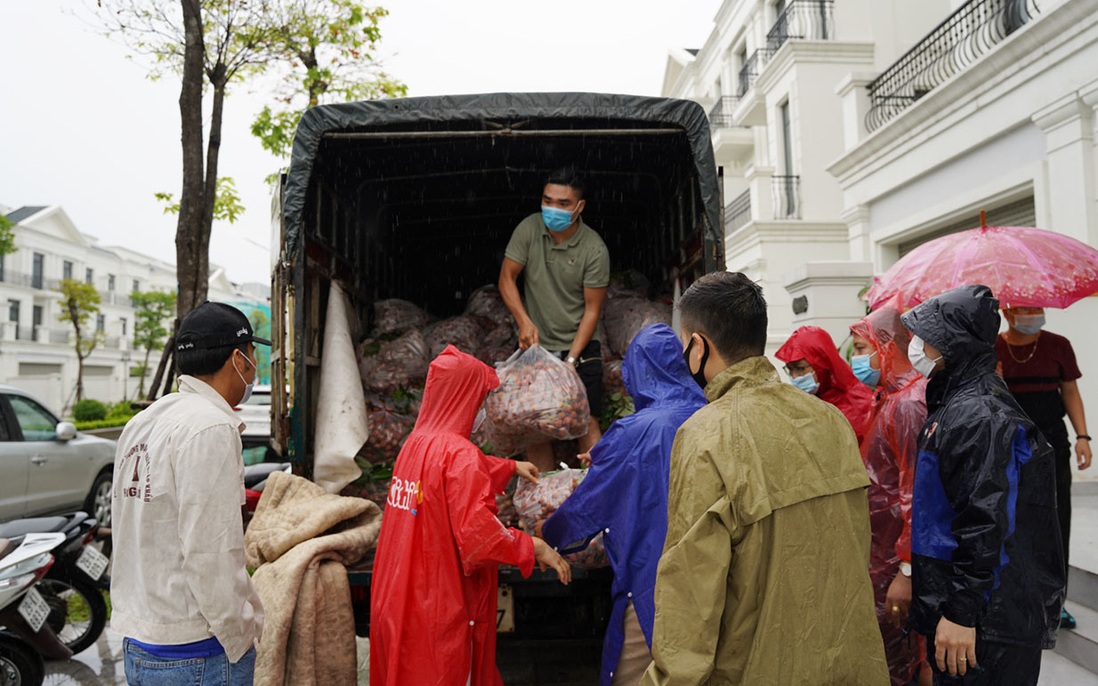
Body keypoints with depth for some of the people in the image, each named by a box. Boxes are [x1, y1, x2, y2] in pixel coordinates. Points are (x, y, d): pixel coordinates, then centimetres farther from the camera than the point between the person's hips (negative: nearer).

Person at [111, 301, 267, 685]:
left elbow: (129, 538, 14)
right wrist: (240, 639, -14)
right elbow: (209, 553, -21)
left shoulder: (141, 423, 9)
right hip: (197, 654, -9)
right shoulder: (211, 426, -18)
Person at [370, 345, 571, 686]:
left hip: (399, 595, 8)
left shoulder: (416, 442, 5)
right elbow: (478, 532, -27)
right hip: (438, 603, -8)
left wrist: (511, 466, 34)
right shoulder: (458, 453, -21)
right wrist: (536, 548, -15)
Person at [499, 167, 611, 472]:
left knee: (587, 423, -5)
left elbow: (592, 309, -10)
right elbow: (507, 278, -2)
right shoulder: (529, 229, -6)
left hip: (579, 346, -2)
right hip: (534, 345, 3)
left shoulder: (594, 249, -13)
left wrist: (571, 359, -16)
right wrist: (524, 322, -17)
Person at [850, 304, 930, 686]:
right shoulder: (889, 398, 11)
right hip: (882, 554, 9)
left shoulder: (908, 403, -20)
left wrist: (908, 572, -23)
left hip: (897, 561, -9)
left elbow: (919, 495, -24)